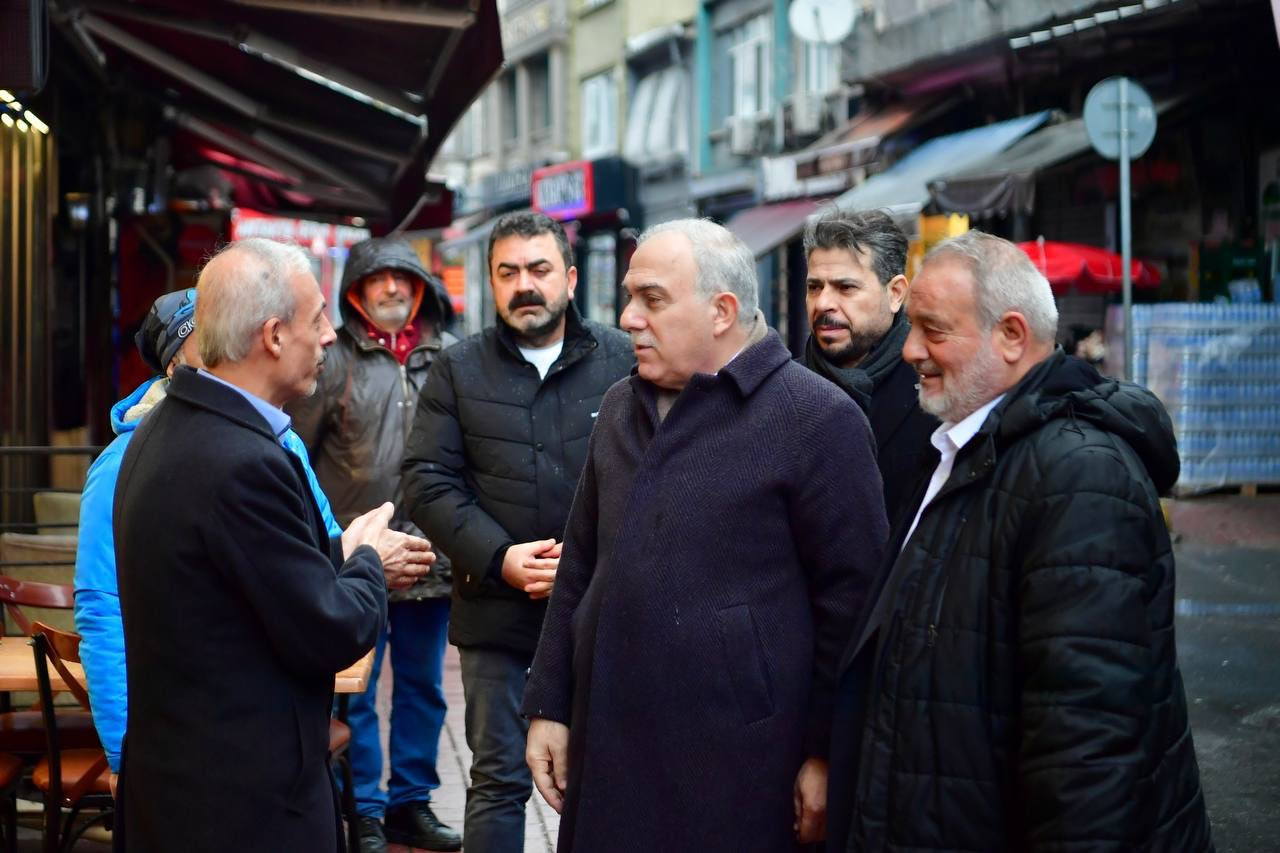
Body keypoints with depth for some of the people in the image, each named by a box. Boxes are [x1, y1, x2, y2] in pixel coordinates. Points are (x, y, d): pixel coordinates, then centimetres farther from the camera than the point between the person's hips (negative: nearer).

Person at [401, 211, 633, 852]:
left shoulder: (623, 359, 1)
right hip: (497, 608, 0)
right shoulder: (458, 369, 3)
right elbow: (426, 480, -2)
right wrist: (499, 558, -14)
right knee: (498, 778, 8)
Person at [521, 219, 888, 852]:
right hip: (607, 754, 6)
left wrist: (828, 753, -10)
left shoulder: (817, 419, -9)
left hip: (736, 770, -6)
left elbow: (851, 599, -10)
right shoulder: (621, 409, 13)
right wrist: (548, 706, 14)